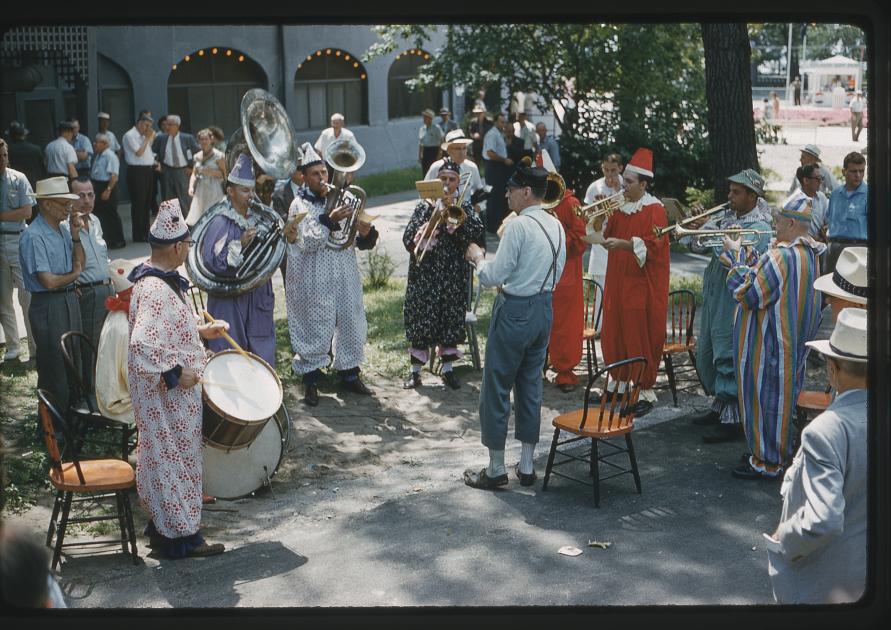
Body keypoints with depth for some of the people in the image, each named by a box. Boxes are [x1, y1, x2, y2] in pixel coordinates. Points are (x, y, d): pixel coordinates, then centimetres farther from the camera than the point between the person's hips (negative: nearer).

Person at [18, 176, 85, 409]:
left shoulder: (62, 229, 6)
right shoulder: (34, 237, -20)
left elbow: (80, 263, 15)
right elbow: (48, 281, -23)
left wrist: (75, 237, -1)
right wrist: (74, 274, -5)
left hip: (70, 300, 9)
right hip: (48, 306, -9)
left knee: (73, 362, 19)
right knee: (54, 367, -1)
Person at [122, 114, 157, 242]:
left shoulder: (144, 136, 16)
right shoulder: (130, 135, -9)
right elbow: (139, 152, -16)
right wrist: (147, 138, -8)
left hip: (148, 171, 9)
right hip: (137, 171, -9)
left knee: (147, 204, 12)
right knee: (138, 204, -5)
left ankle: (145, 233, 21)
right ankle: (138, 236, -1)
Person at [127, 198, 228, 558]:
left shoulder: (157, 279, 6)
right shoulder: (156, 291, -26)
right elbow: (142, 346, -34)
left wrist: (201, 331, 11)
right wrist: (175, 373, -24)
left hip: (166, 393, 10)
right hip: (167, 393, -10)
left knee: (165, 456, 20)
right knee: (176, 457, 3)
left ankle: (163, 524, 35)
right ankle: (179, 537, 16)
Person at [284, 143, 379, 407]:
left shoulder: (340, 198, 10)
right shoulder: (300, 205, -5)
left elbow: (360, 242, 12)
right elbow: (307, 242, -18)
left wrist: (365, 232, -11)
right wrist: (330, 220, -28)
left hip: (345, 278, 5)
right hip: (315, 283, -5)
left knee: (351, 325, 11)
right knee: (316, 330, -1)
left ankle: (350, 374, 26)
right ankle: (310, 382, 11)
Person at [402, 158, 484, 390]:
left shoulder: (464, 206, 5)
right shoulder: (424, 206, 1)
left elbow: (477, 232, -12)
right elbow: (409, 239, -7)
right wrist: (433, 220, -18)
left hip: (453, 276, 2)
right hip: (425, 274, -2)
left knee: (451, 320, 8)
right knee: (421, 321, 2)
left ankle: (447, 369, 21)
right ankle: (415, 371, 11)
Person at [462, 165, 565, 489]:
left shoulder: (519, 225, -18)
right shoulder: (556, 226, 7)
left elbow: (494, 277, -17)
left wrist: (477, 257, 0)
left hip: (514, 311, -8)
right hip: (544, 309, 8)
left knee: (496, 389, 3)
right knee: (531, 387, 15)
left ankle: (496, 470, 10)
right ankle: (527, 467, 21)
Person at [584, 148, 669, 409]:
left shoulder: (655, 209, -8)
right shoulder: (621, 206, 12)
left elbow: (654, 244, -18)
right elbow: (604, 236, 13)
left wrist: (623, 244, -27)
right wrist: (600, 216, -4)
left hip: (642, 284, -6)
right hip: (618, 282, 7)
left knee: (640, 336, -4)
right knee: (615, 334, 10)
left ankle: (646, 390, 5)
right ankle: (618, 381, 23)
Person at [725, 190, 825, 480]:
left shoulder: (781, 256, -25)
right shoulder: (809, 253, 7)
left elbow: (748, 294, -24)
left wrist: (736, 257, -14)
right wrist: (752, 264, 4)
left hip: (769, 345, -10)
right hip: (795, 342, 10)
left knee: (765, 397, 1)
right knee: (781, 396, 19)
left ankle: (766, 463, 10)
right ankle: (780, 451, 31)